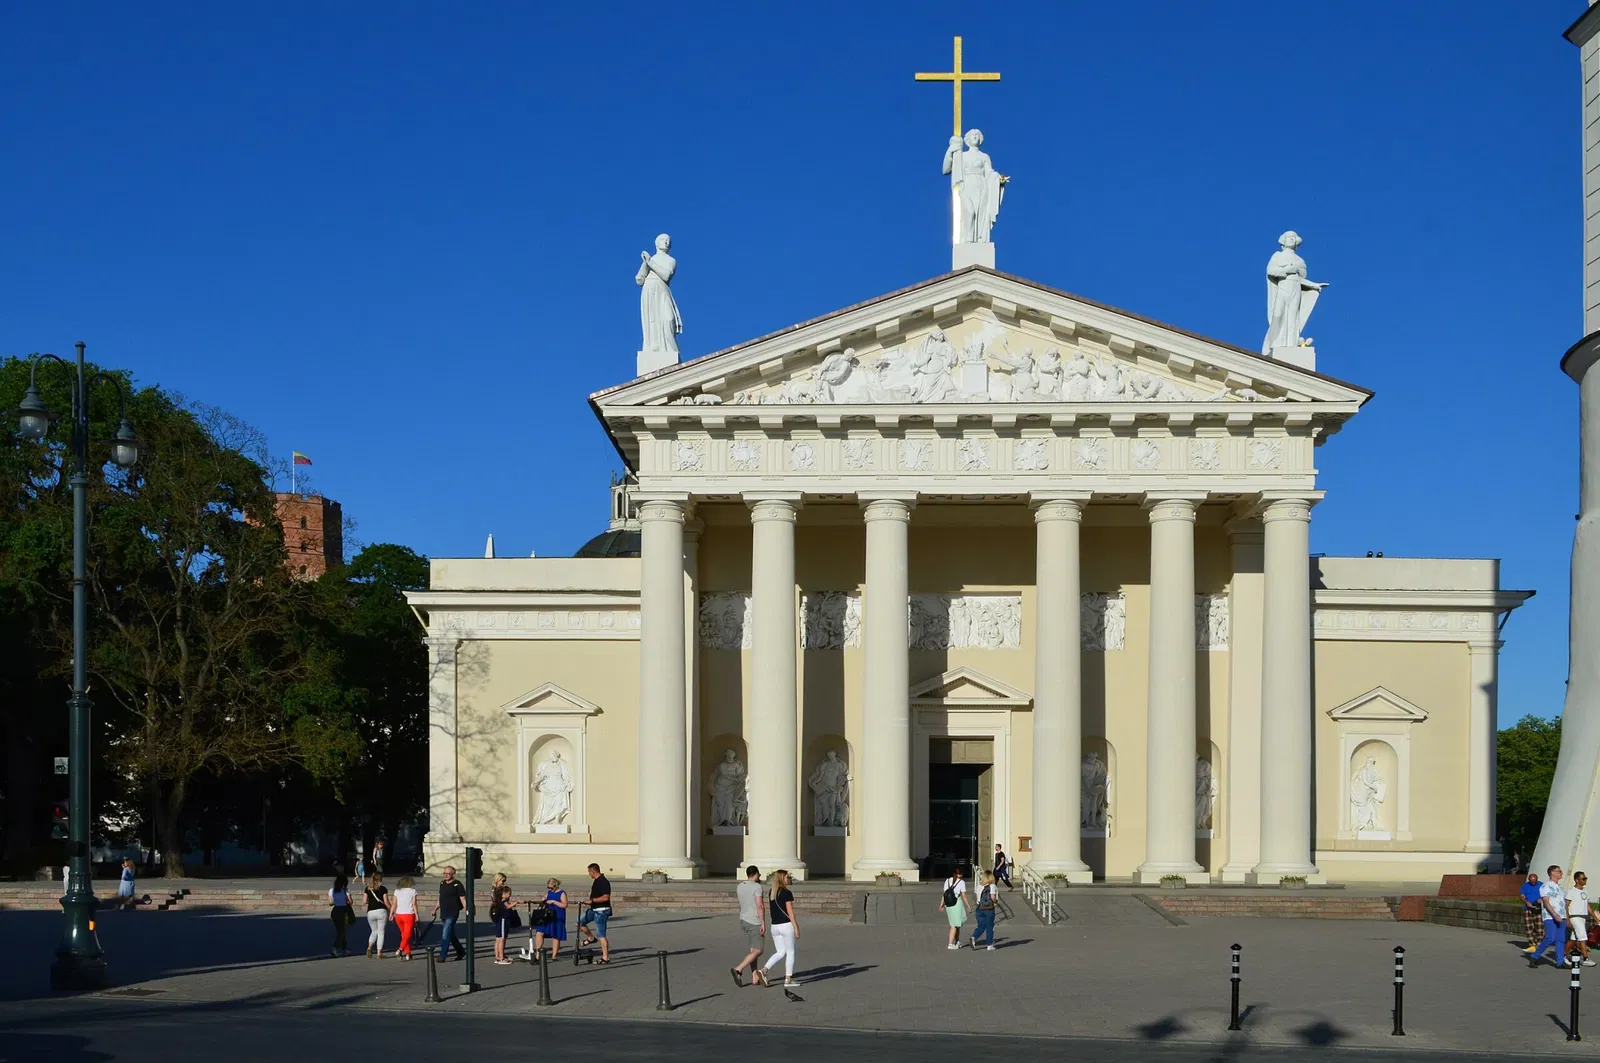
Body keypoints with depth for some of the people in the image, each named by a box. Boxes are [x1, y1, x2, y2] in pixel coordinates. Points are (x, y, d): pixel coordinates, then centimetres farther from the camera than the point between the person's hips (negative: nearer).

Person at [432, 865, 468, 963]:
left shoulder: (457, 885, -8)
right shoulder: (442, 884, 12)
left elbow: (463, 900, -10)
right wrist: (435, 909, 21)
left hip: (452, 914, -8)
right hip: (443, 914, 8)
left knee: (445, 935, -12)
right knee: (451, 935, 15)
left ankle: (443, 956, -11)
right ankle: (461, 953, 29)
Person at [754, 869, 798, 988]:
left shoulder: (771, 892, 8)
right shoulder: (786, 893, -13)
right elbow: (790, 912, -15)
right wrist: (796, 928, -10)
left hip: (775, 926, 7)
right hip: (787, 925, -7)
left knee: (780, 953, 13)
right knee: (790, 953, 6)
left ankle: (763, 970, -5)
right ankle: (788, 980, 7)